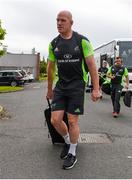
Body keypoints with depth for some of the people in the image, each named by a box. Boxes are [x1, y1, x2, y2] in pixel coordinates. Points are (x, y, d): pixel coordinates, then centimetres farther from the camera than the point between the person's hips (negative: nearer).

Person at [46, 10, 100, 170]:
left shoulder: (82, 41, -9)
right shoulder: (53, 44, 3)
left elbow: (92, 65, -8)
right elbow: (50, 68, 13)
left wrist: (96, 89, -11)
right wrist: (49, 89, 18)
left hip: (77, 85, -4)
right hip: (61, 86, 4)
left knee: (72, 121, -3)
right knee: (55, 120, -3)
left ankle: (72, 154, 17)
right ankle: (67, 141, 28)